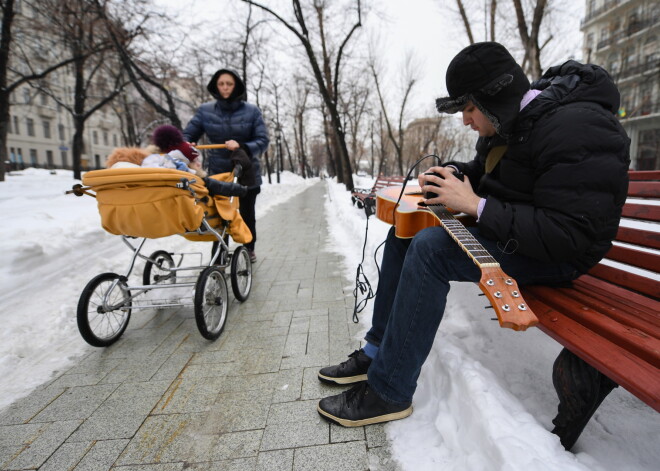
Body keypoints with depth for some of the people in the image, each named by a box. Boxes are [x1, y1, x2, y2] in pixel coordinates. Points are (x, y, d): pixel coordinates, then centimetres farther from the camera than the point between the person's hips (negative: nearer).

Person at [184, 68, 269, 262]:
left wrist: (241, 147, -29)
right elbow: (188, 134, 2)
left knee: (247, 213, 11)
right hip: (218, 172, 1)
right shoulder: (205, 110, -2)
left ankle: (249, 249, 32)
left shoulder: (251, 111, -6)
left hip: (246, 173, 0)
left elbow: (262, 141, -11)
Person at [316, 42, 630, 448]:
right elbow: (486, 171, 22)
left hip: (555, 251, -9)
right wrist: (452, 173, -1)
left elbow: (571, 236, -30)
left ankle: (388, 392, -15)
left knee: (430, 248, -30)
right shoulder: (513, 118, 6)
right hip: (501, 226, 10)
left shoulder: (577, 129, -23)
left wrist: (476, 205, -28)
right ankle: (378, 350, 7)